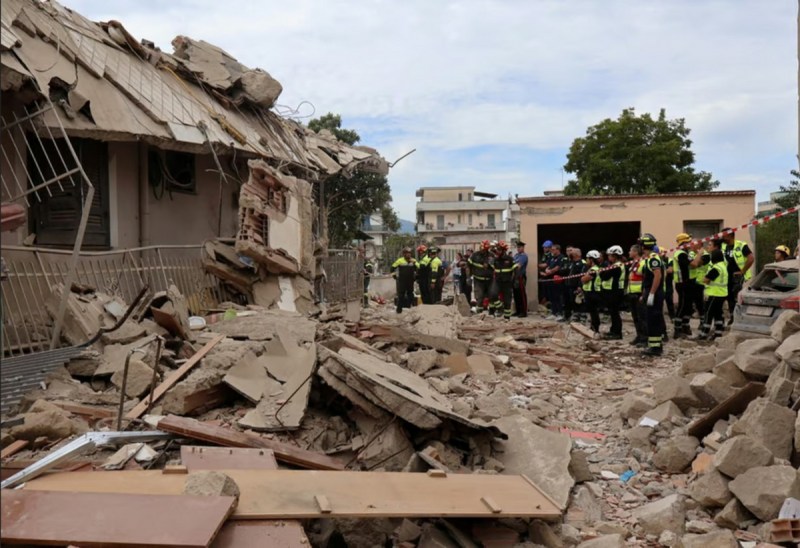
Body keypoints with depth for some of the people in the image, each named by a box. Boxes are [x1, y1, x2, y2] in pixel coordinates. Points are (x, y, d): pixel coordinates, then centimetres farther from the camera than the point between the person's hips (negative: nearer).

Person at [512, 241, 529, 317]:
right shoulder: (516, 255, 17)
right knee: (516, 294, 11)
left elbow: (518, 266, -19)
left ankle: (524, 312, -1)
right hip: (515, 277, 8)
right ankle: (518, 311, 19)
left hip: (521, 277, -8)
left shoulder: (524, 256, -9)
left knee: (522, 295, -5)